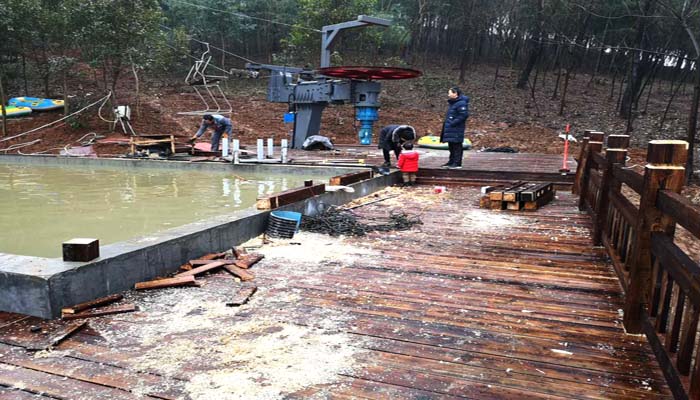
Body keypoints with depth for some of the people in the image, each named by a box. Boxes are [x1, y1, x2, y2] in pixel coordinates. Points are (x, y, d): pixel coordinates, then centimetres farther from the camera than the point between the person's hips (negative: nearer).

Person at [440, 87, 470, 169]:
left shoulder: (461, 103, -14)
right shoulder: (453, 103, 17)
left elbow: (464, 115, -22)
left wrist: (453, 123, -21)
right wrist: (447, 123, 12)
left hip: (456, 130, -10)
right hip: (450, 129, 10)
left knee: (457, 146, -6)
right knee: (451, 146, 15)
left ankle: (457, 163, -3)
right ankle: (452, 161, 23)